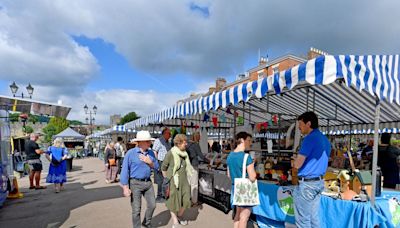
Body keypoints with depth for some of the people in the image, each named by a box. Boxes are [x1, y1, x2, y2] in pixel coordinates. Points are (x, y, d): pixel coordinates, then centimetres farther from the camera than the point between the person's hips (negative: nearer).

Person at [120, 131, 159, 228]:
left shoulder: (151, 153, 4)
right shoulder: (130, 153, -12)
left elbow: (156, 167, 10)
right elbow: (124, 171, -12)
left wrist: (150, 162, -11)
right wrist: (125, 187, -15)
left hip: (148, 182, 5)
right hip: (135, 183, -5)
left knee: (152, 205, 12)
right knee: (136, 210, 3)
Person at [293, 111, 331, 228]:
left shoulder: (310, 139, -18)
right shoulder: (325, 139, 12)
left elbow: (297, 164, -18)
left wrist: (296, 158, 2)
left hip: (306, 183, -9)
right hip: (319, 181, 9)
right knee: (314, 218, 16)